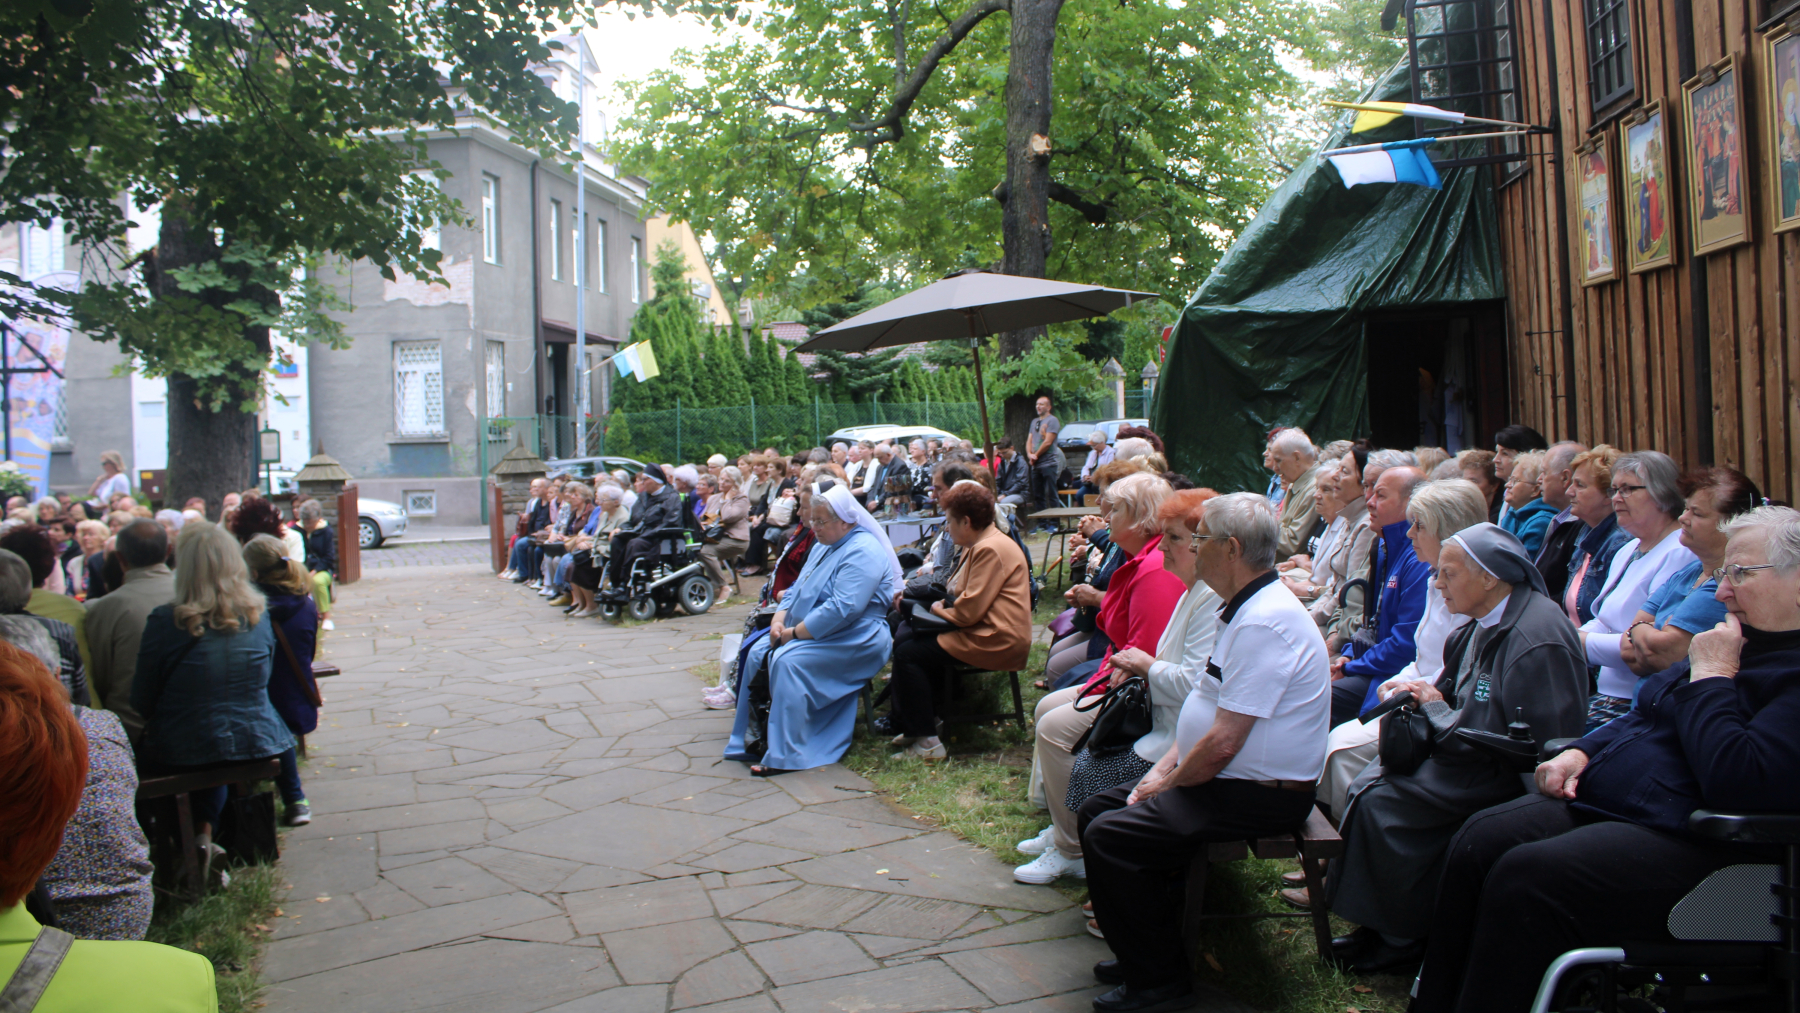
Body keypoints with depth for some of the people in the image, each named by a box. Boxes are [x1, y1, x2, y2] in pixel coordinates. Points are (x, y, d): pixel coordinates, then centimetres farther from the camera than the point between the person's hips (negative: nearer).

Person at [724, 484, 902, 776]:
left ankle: (787, 755, -23)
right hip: (805, 631, 10)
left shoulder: (862, 552, -18)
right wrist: (779, 621, -1)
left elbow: (843, 609, -28)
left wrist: (794, 633, -21)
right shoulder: (823, 546, 16)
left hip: (854, 640, -10)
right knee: (758, 653, -5)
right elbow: (797, 588, 19)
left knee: (788, 661, -30)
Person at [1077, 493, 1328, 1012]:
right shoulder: (1245, 607, 10)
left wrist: (1169, 784, -10)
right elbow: (1204, 707, 16)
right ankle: (1144, 951, 19)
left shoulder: (1264, 623, -25)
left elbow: (1222, 743, -25)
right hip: (1223, 777, 11)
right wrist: (1164, 768, 5)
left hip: (1260, 794, -11)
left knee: (1111, 836, -20)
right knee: (1096, 811, 9)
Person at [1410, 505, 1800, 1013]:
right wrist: (1582, 751, 9)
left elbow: (1740, 780, -28)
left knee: (1524, 877, -27)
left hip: (1689, 846, -10)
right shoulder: (1733, 641, 18)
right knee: (1479, 839, -6)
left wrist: (1710, 675, -16)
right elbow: (1644, 716, 28)